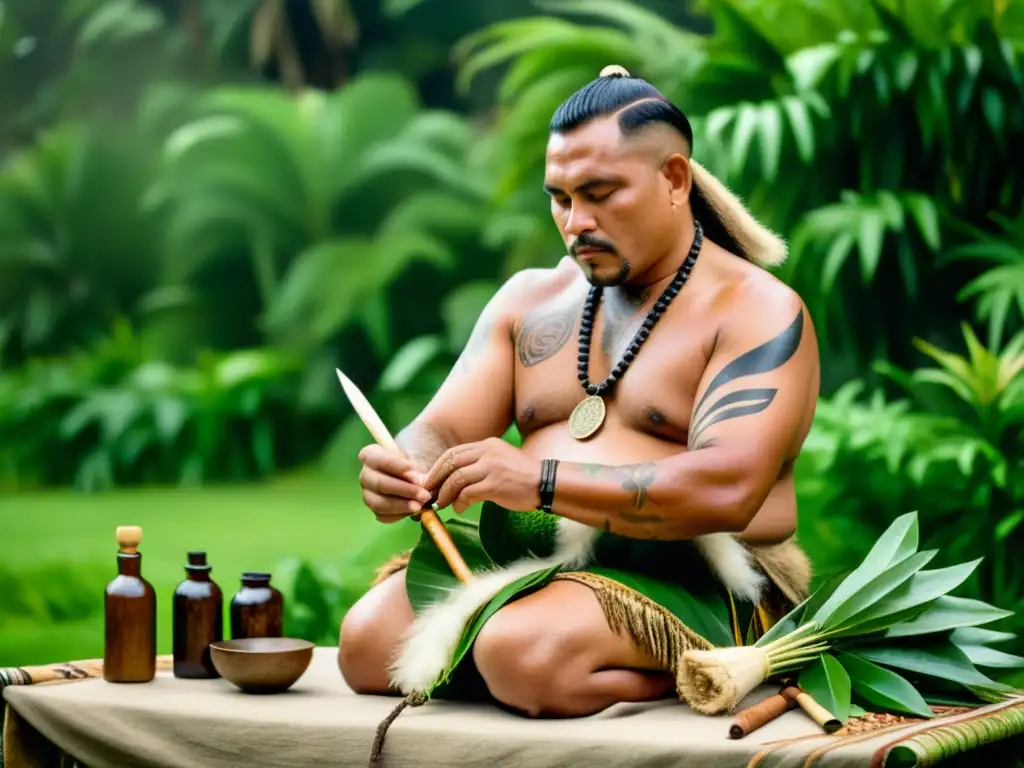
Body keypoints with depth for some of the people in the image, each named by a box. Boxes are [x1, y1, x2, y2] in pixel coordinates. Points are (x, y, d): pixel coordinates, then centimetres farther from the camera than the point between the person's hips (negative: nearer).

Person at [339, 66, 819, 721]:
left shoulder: (756, 310, -5)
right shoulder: (530, 298, 17)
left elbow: (728, 491, -20)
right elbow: (441, 431, 10)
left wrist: (541, 482, -28)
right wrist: (404, 474, -16)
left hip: (692, 587, -7)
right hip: (533, 566, 7)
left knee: (525, 654, -36)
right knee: (367, 640, -20)